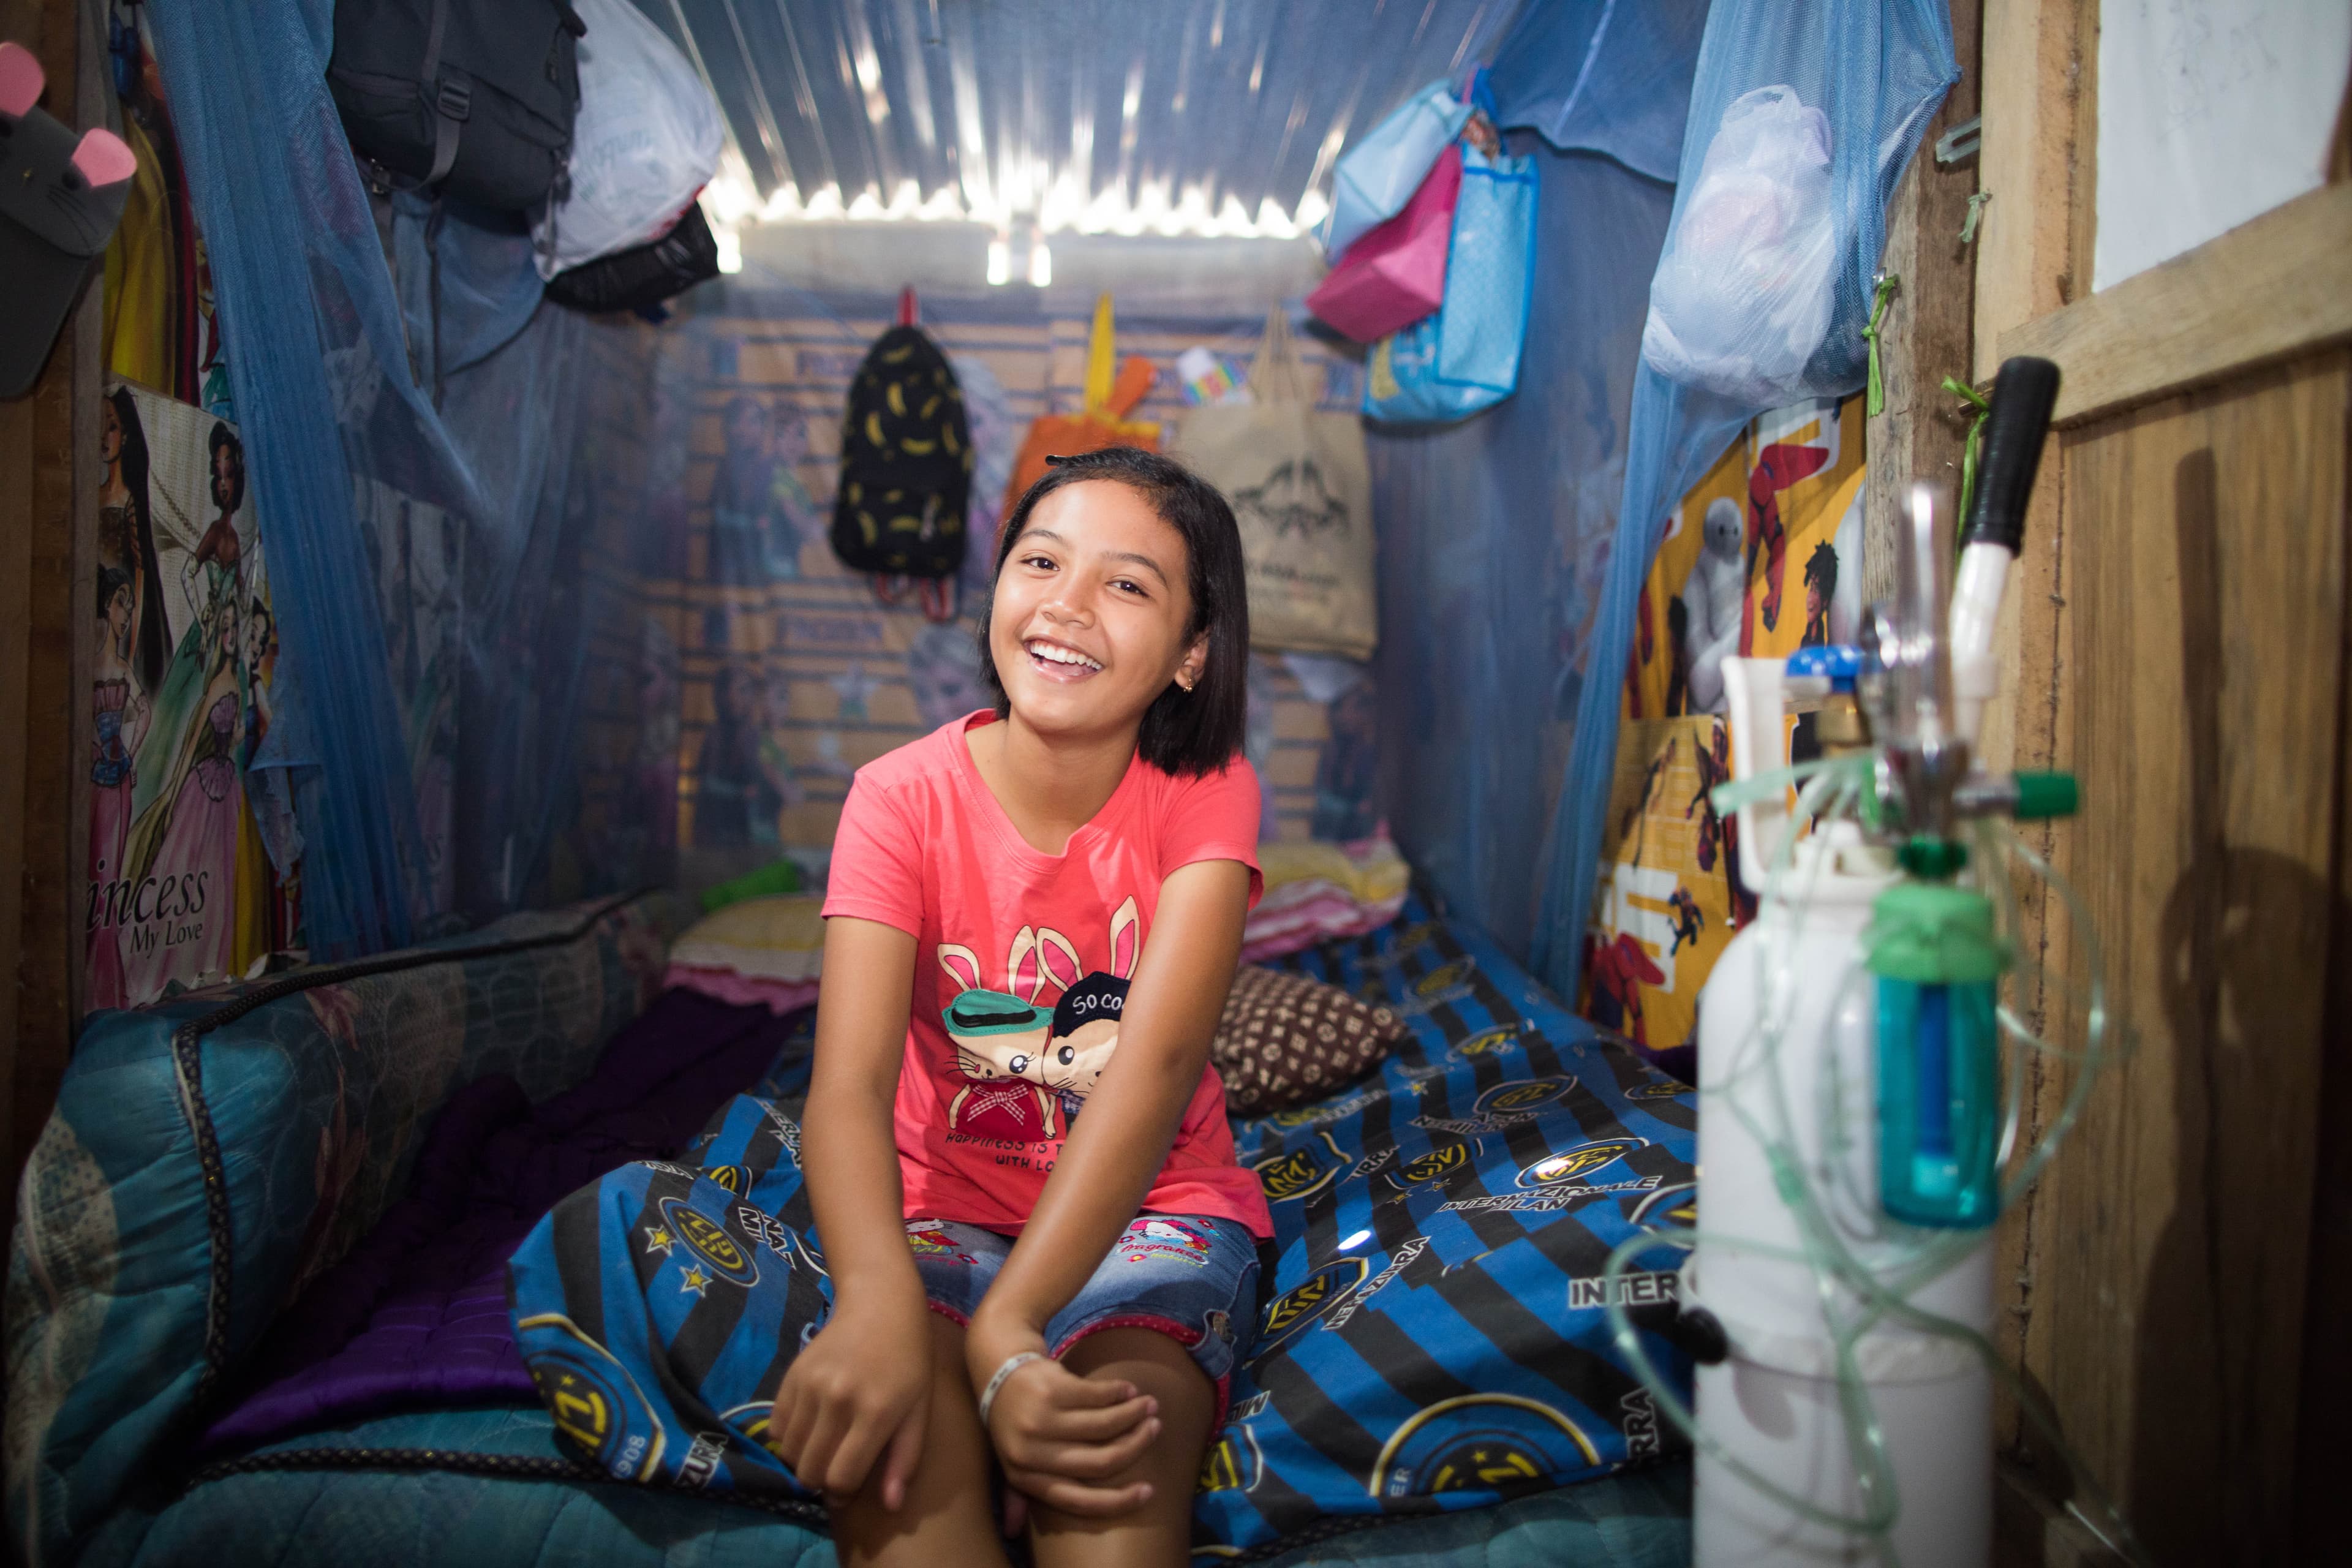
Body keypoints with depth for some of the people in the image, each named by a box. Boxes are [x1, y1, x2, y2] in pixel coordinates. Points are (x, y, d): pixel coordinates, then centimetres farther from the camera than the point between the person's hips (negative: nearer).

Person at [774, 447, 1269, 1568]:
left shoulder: (1204, 796, -12)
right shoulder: (902, 798, -12)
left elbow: (1156, 1062, -25)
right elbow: (851, 1081, -24)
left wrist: (1005, 1328, -37)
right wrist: (878, 1299, -46)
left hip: (1150, 1208, 0)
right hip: (945, 1208, 1)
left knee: (1105, 1472, -30)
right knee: (889, 1454, -30)